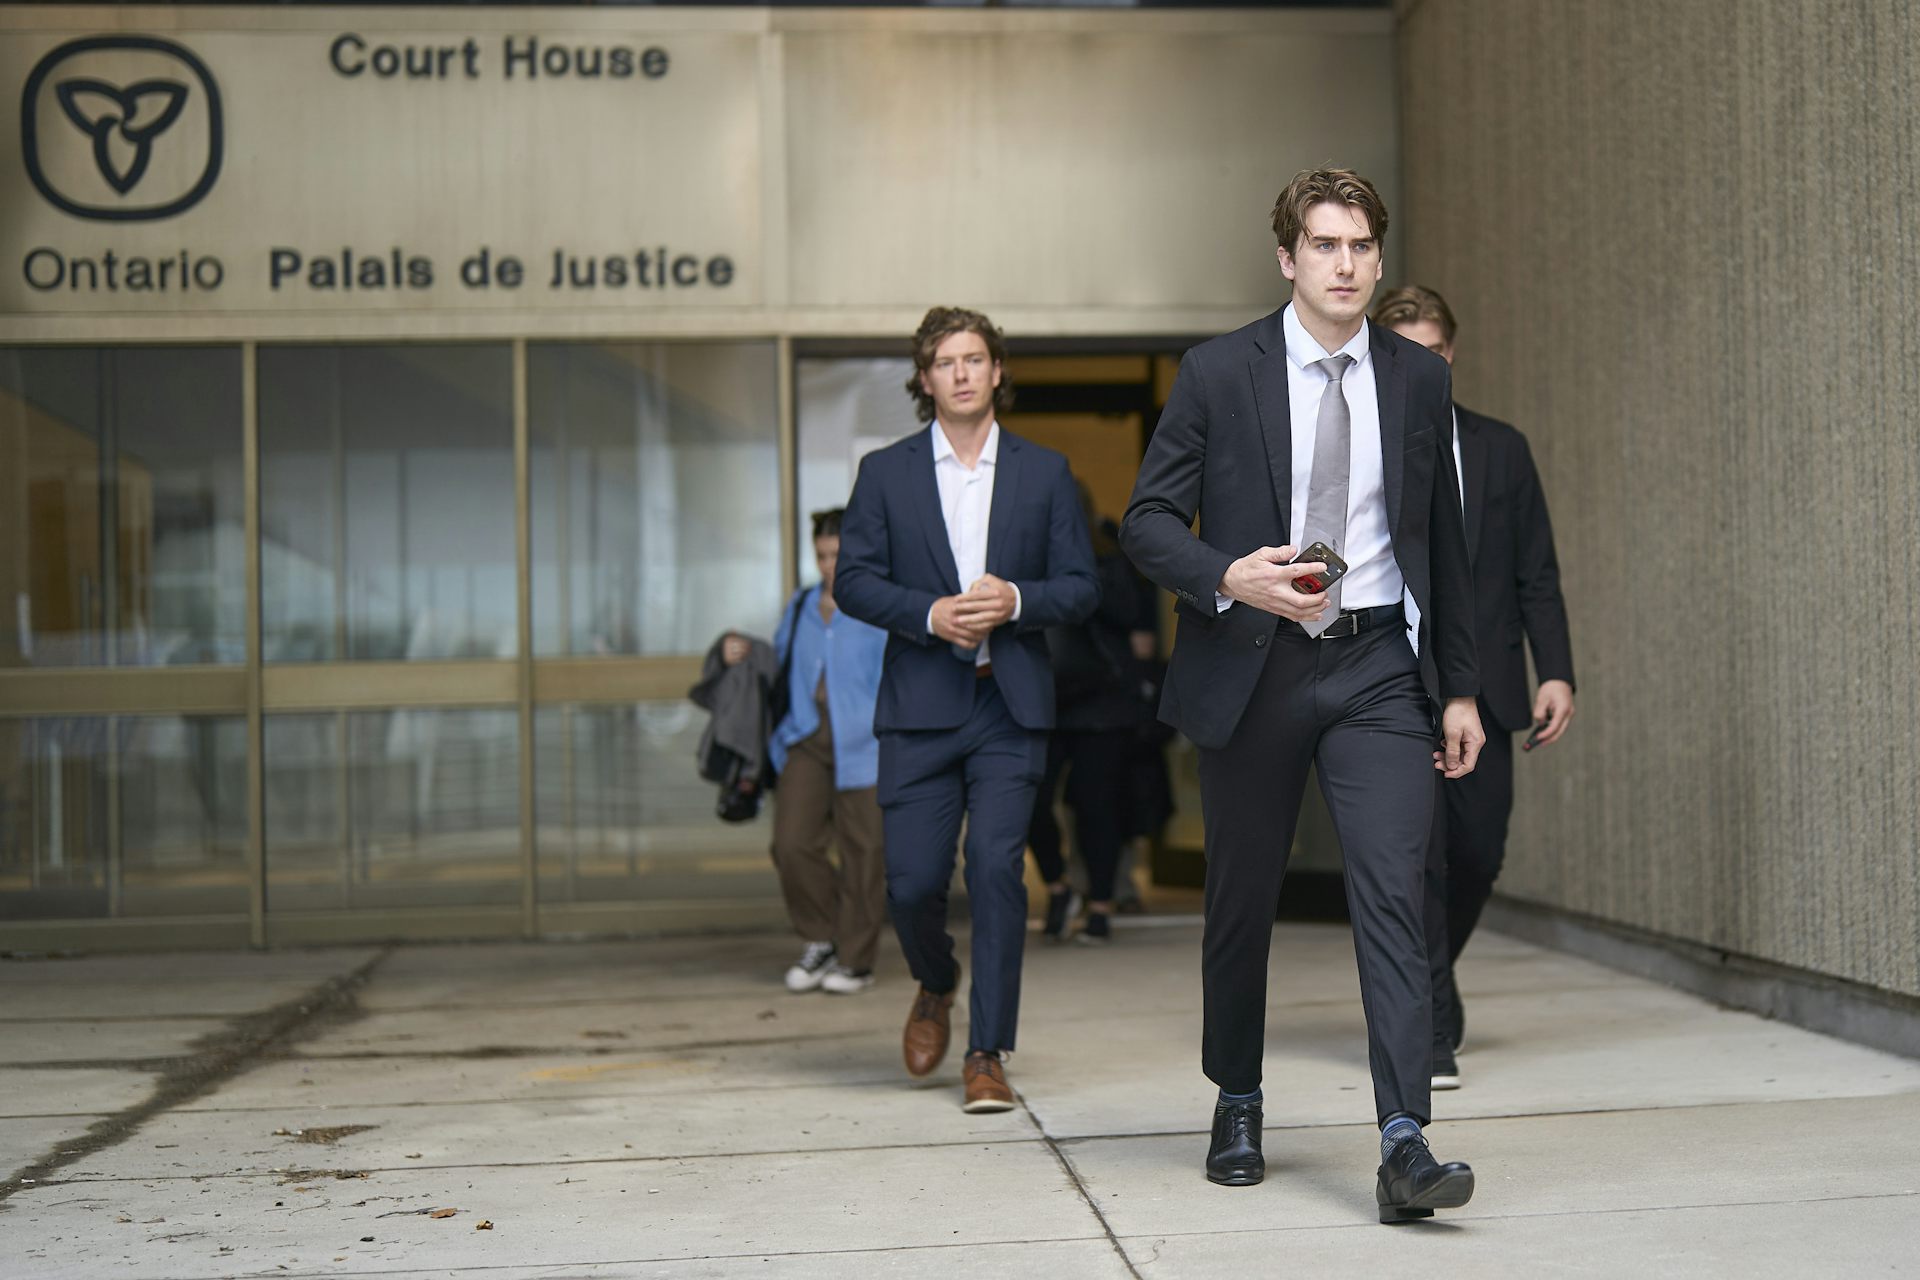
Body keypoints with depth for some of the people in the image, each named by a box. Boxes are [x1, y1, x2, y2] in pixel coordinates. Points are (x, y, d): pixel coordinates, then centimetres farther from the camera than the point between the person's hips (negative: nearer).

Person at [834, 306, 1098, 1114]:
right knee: (912, 880, -2)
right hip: (919, 708, 0)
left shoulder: (1044, 472, 9)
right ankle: (935, 987, 31)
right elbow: (855, 580, 3)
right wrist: (930, 614, -13)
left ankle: (987, 1053, -1)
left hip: (1010, 707, 0)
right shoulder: (885, 472, 8)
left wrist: (1017, 601, -13)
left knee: (997, 869, -9)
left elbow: (1080, 586, 7)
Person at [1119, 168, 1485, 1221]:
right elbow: (1148, 520, -1)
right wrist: (1228, 577, -20)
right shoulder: (1219, 373, -1)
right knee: (1243, 900, 11)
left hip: (1379, 669, 1)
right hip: (1254, 666, -1)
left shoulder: (1418, 380, 8)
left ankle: (1405, 1147, -15)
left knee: (1393, 894, -12)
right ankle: (1237, 1105, 32)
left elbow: (1443, 542, 14)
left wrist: (1458, 688, 12)